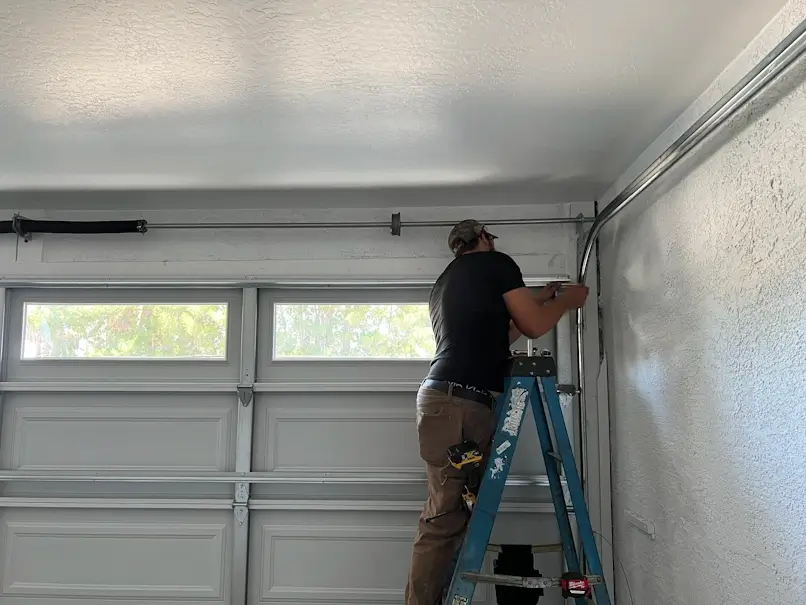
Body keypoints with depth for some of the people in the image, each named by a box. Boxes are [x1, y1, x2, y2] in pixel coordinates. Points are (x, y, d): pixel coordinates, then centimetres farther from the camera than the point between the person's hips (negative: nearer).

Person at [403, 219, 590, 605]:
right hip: (459, 403, -9)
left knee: (448, 514, 7)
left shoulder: (444, 282, 28)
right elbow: (534, 326, 3)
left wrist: (539, 299, 38)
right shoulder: (495, 262, 4)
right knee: (444, 517, -9)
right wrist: (566, 300, 21)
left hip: (444, 399, 9)